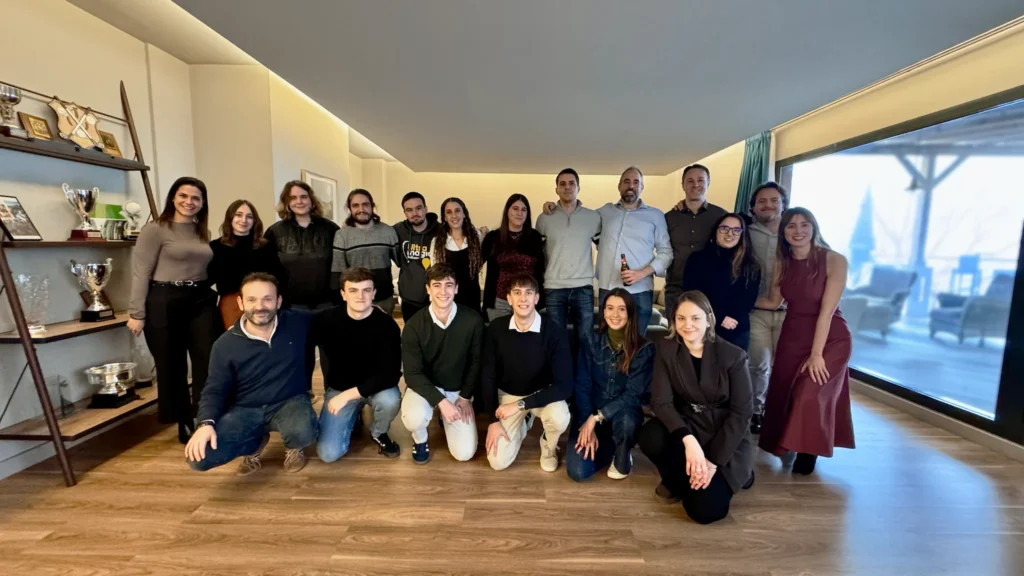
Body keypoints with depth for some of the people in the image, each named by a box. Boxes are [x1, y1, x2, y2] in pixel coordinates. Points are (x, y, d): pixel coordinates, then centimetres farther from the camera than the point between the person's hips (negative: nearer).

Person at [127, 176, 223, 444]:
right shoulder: (155, 229, -4)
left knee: (210, 362, 0)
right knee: (172, 367, 7)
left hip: (202, 301, 5)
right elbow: (140, 273, -7)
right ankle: (185, 424, 22)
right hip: (165, 302, -4)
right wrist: (136, 313, -11)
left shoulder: (203, 232, 13)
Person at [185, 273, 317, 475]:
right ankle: (256, 443, 15)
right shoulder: (226, 344, -8)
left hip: (290, 402, -2)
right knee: (198, 457, -18)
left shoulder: (297, 323, -10)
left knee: (303, 433, -36)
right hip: (244, 410, 2)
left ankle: (293, 447, 7)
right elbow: (215, 390, -3)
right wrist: (206, 423, -20)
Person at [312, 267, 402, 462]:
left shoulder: (387, 325, -20)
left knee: (390, 400, -35)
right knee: (328, 453, -11)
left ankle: (379, 434, 1)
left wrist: (348, 395, -26)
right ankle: (351, 418, 22)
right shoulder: (326, 319, -14)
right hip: (337, 388, 2)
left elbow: (390, 374, -24)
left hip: (375, 387, -1)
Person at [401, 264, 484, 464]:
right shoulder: (414, 325, -18)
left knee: (465, 453, -6)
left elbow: (476, 362, -4)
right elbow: (412, 374, -17)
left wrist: (465, 396, -7)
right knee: (415, 417, -35)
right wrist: (441, 401, -26)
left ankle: (446, 420, 27)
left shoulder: (473, 321, -17)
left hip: (458, 390, 1)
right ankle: (420, 438, 6)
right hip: (424, 386, -1)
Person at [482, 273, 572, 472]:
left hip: (542, 394, -1)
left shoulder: (554, 333, -23)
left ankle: (548, 445, 4)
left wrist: (520, 405, -28)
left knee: (559, 418, -34)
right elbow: (488, 377, -7)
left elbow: (564, 385, -25)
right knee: (498, 462, -8)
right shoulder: (496, 329, -17)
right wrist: (493, 420, -10)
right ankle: (522, 424, 24)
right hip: (507, 395, 2)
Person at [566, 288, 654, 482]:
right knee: (577, 471, -17)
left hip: (623, 412, -1)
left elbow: (633, 394, -14)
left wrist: (597, 417, -22)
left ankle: (622, 458, -1)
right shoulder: (590, 340, -5)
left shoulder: (644, 349, -10)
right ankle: (608, 447, 16)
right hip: (589, 412, 1)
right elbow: (582, 386, -6)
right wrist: (588, 425, -15)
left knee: (625, 421, -38)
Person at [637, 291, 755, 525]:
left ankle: (734, 474, 17)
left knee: (705, 510, -17)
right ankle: (676, 481, 3)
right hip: (687, 426, 2)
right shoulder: (666, 349, -9)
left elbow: (741, 413, -12)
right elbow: (661, 401, -15)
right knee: (649, 436, -31)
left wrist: (714, 461, -18)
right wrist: (688, 440, -30)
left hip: (727, 438, -2)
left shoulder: (733, 356, -13)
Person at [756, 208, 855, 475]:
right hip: (793, 336, 5)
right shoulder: (782, 263, -1)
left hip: (830, 338, -4)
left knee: (810, 394, -12)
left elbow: (827, 310, -19)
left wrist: (816, 354, -19)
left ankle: (809, 451, 13)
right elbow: (773, 302, 8)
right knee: (783, 393, 7)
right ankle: (786, 444, 30)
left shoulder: (834, 260, -17)